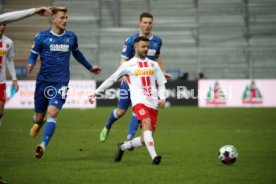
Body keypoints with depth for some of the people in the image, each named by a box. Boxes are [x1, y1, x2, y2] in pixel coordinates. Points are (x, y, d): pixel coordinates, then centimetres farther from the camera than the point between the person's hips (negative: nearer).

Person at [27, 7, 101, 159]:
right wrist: (30, 65, -20)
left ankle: (43, 146, -24)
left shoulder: (71, 37, 8)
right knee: (39, 116, 9)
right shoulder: (42, 36, -1)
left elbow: (77, 54, 25)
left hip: (61, 82, 0)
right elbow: (33, 55, 2)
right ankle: (38, 123, 47)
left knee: (52, 113, -19)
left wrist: (90, 67, 35)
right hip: (43, 81, 0)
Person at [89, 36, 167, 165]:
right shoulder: (128, 65, 10)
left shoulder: (153, 65, 18)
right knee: (147, 124, -31)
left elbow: (161, 84, 21)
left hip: (153, 104, 4)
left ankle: (123, 147, 24)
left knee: (145, 139, -2)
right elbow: (111, 80, 16)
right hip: (139, 101, -4)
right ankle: (154, 157, -40)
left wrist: (162, 98, 1)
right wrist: (95, 93, 14)